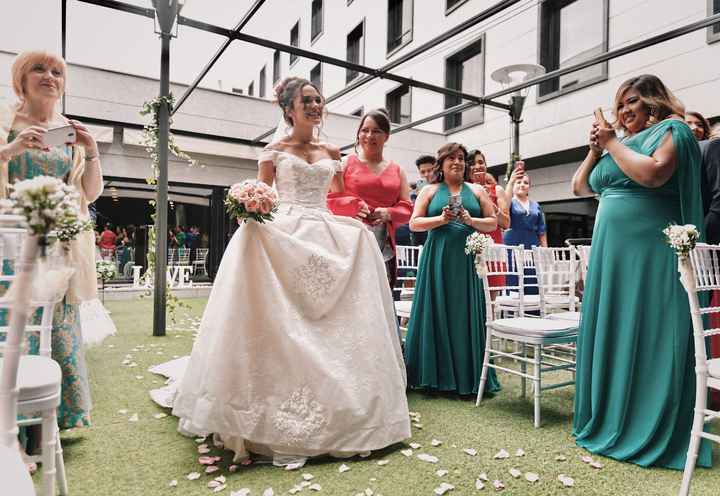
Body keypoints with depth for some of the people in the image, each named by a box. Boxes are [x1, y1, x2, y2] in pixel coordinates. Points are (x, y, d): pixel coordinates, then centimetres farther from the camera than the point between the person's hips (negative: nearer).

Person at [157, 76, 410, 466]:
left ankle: (334, 409, 14)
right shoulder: (274, 151, 8)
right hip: (283, 235, -3)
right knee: (283, 322, -12)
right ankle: (277, 411, -3)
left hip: (329, 238, 4)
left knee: (333, 321, -1)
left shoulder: (331, 152, 18)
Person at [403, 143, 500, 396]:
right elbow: (414, 223, 2)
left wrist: (470, 220, -8)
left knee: (466, 314, 1)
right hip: (437, 259, -1)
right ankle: (436, 375, 10)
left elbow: (493, 223, 10)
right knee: (437, 313, 0)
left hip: (467, 260, 1)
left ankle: (468, 376, 12)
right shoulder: (430, 190, 11)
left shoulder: (477, 190, 14)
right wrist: (441, 219, -11)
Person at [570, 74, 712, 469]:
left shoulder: (672, 130, 0)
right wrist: (595, 148, 9)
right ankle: (609, 420, 23)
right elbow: (580, 187, 20)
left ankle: (654, 433, 8)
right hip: (611, 251, 7)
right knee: (610, 332, 10)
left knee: (648, 337, -4)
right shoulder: (619, 143, 20)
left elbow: (653, 174, -20)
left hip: (651, 253, -7)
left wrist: (611, 144, -8)